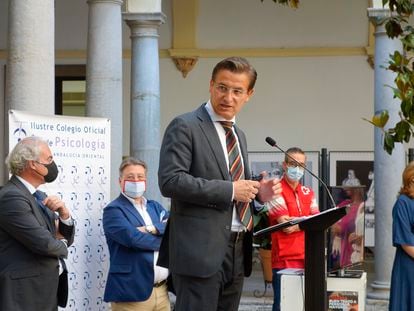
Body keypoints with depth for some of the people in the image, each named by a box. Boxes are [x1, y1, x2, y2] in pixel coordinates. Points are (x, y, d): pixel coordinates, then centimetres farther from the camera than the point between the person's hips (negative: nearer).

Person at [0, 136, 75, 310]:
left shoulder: (40, 197, 14)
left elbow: (66, 238, 17)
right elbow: (43, 243, -23)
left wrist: (64, 214, -3)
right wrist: (61, 245, -1)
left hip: (48, 294, 9)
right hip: (25, 295, -9)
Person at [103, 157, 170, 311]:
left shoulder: (155, 207, 18)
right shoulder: (113, 210, -2)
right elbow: (132, 238, -17)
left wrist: (152, 229, -15)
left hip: (162, 290, 6)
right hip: (132, 292, -6)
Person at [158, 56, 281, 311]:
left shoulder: (239, 135, 19)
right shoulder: (185, 127, -6)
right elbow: (170, 181, -17)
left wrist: (257, 192, 5)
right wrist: (230, 190, -18)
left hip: (237, 251, 8)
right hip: (201, 250, -8)